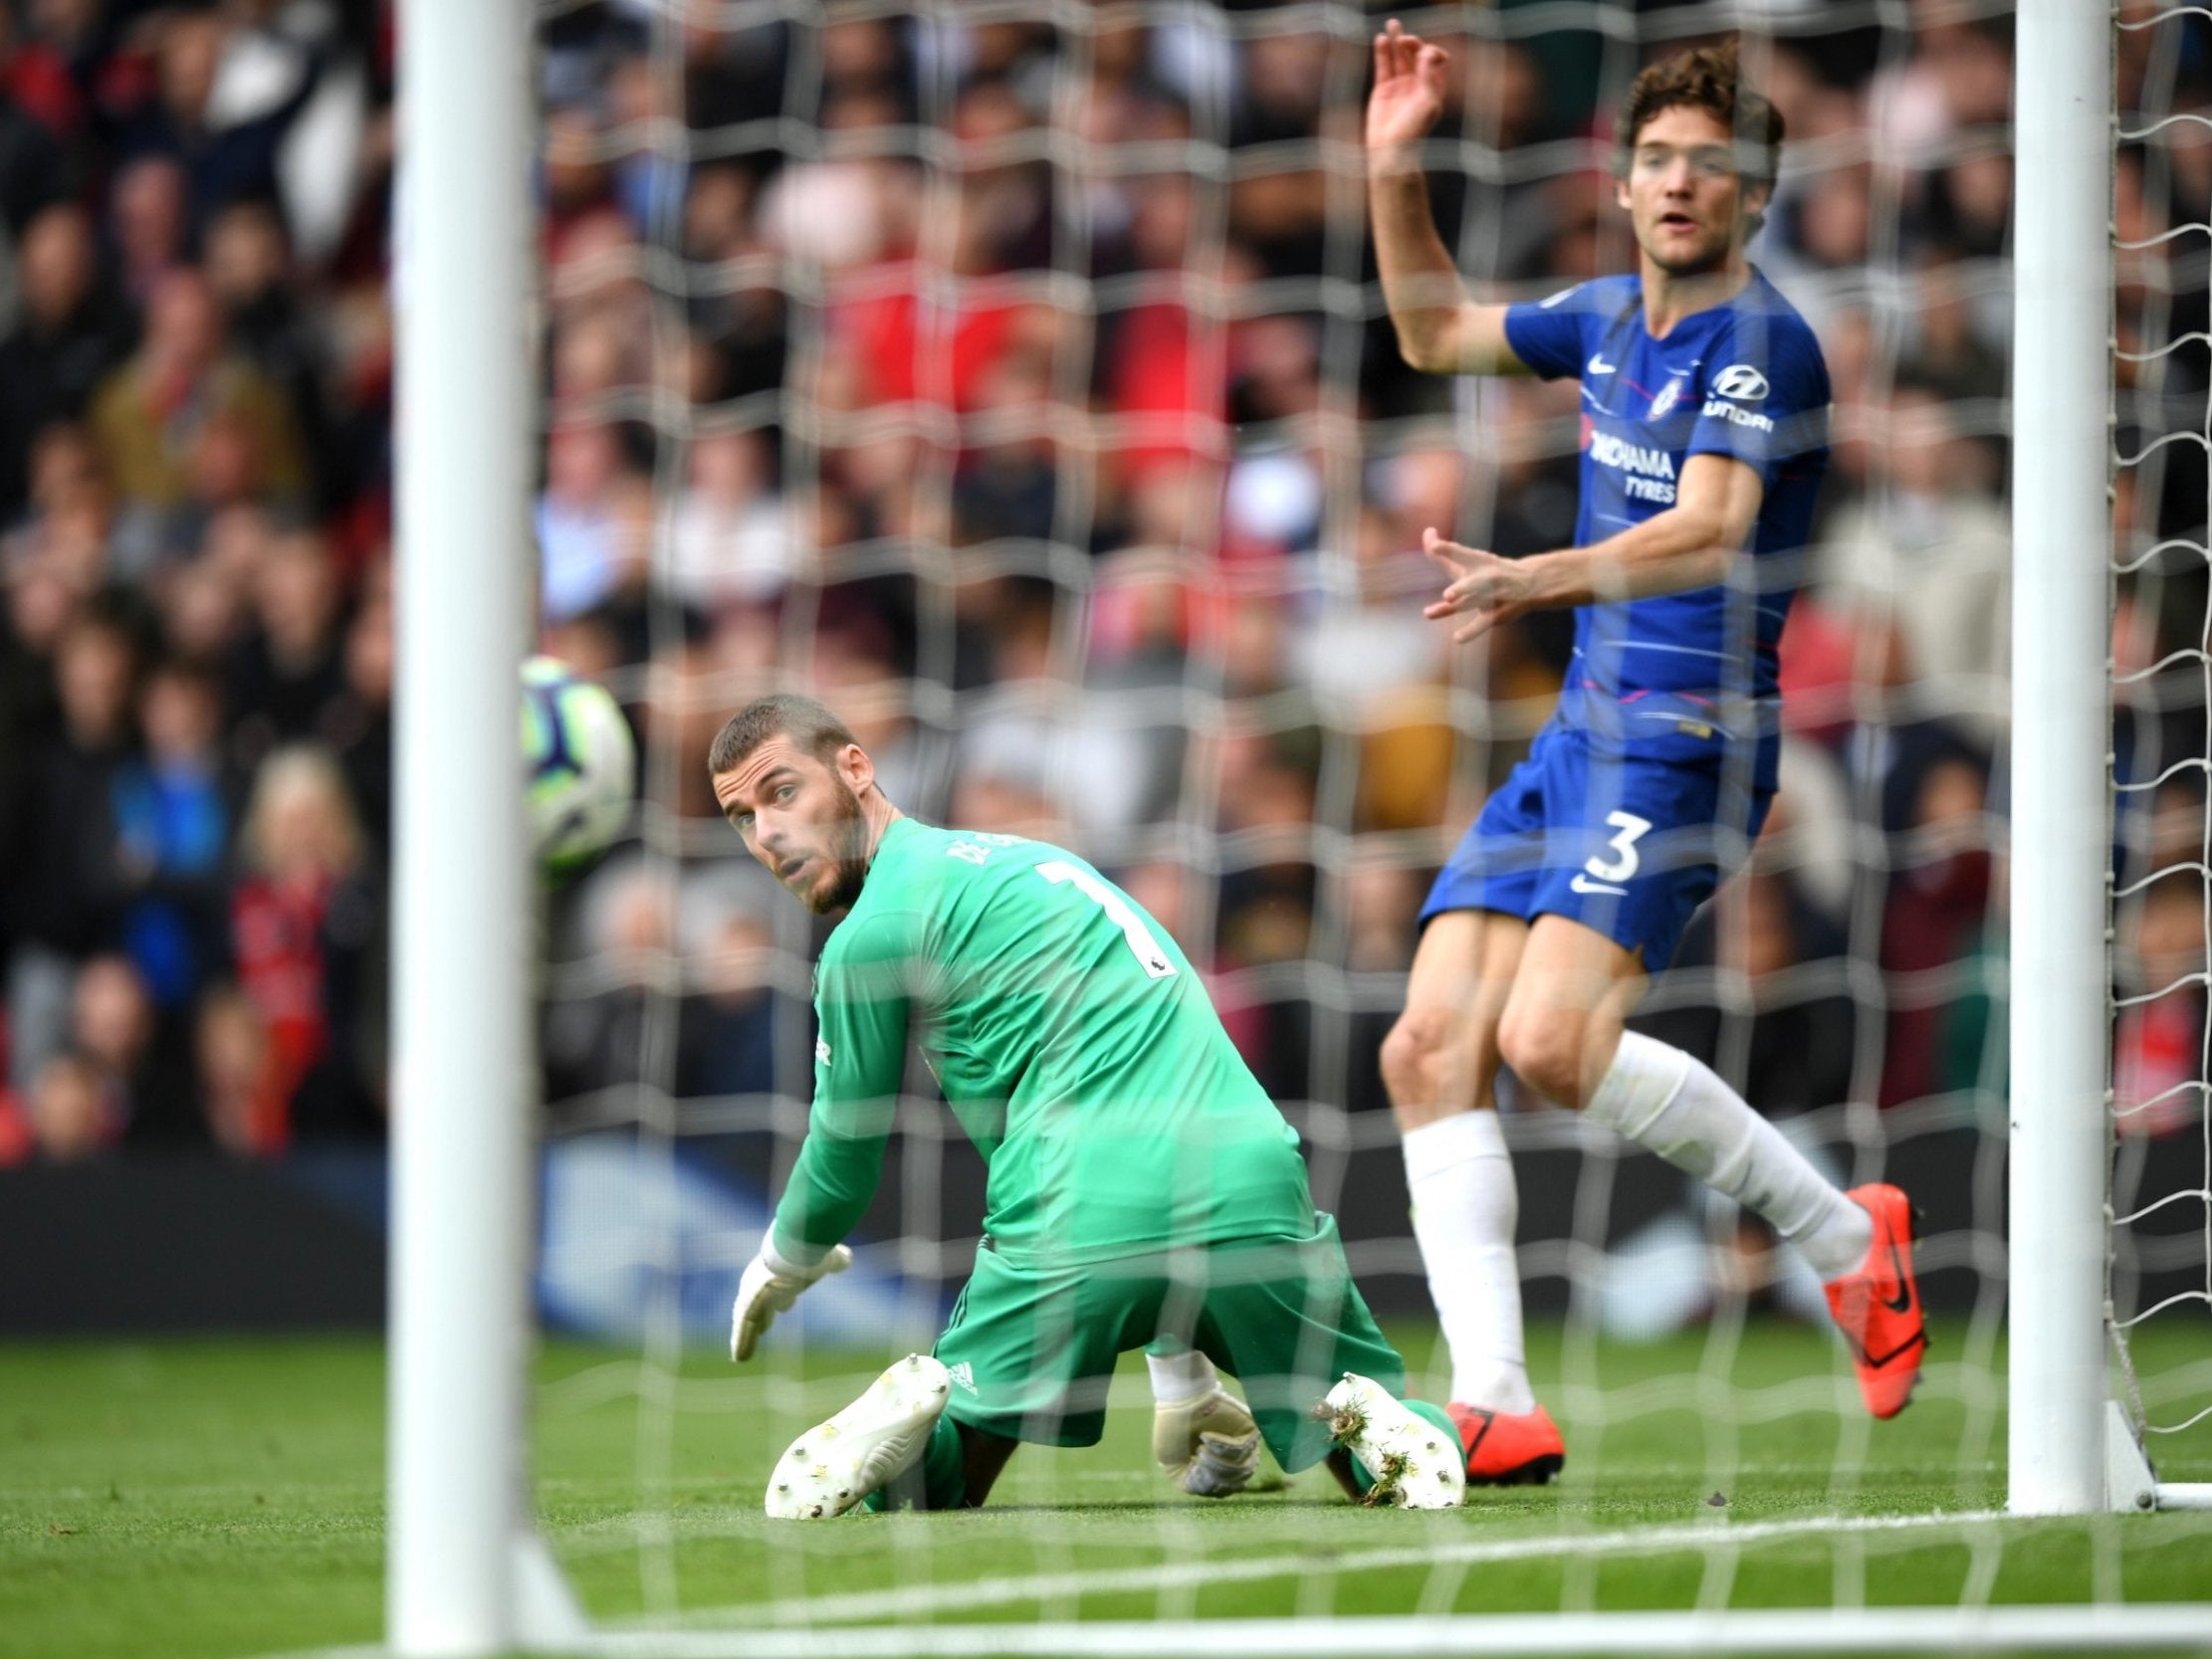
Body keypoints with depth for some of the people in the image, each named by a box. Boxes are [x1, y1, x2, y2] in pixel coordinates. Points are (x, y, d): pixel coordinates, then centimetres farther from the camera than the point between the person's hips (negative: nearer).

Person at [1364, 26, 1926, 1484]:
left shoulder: (1761, 340, -12)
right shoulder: (1612, 319, 14)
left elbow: (1710, 532, -27)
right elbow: (1437, 334, 32)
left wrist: (1537, 581, -42)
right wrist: (1396, 171, 19)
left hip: (1686, 736, -8)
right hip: (1580, 732, 8)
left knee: (1553, 1040, -24)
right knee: (1431, 1047, -5)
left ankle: (1845, 1236, -6)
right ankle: (1495, 1407, -8)